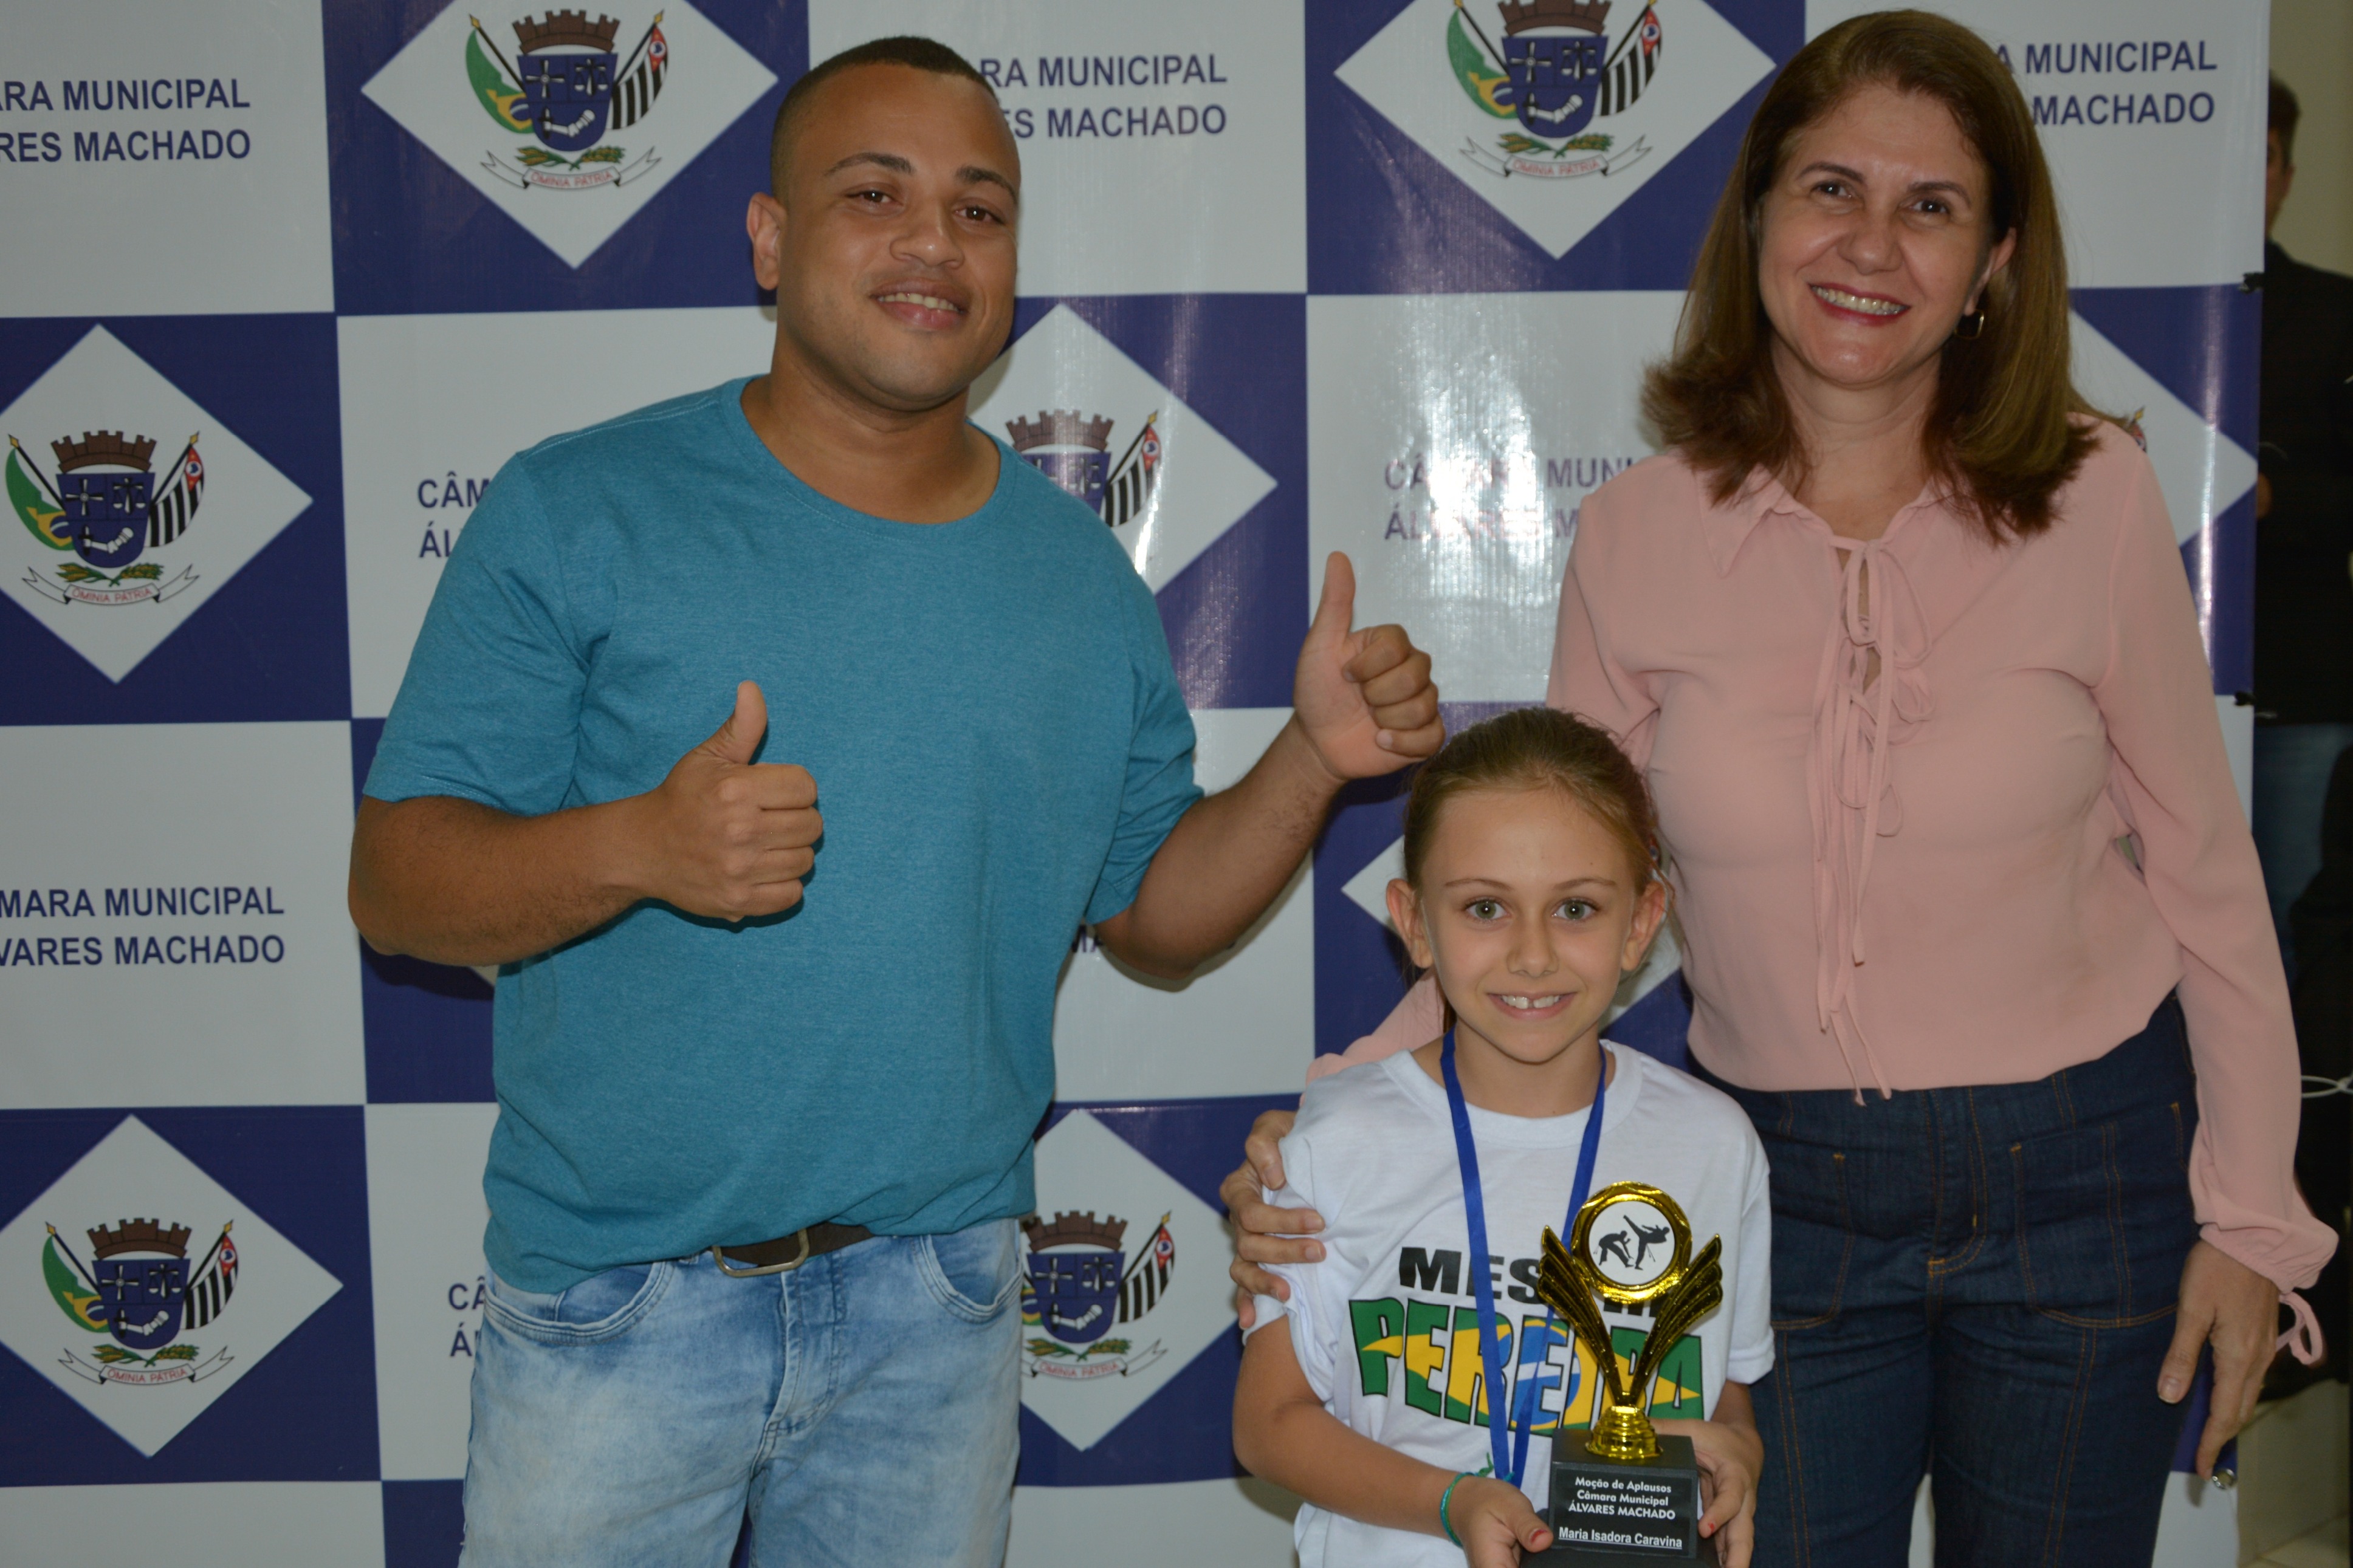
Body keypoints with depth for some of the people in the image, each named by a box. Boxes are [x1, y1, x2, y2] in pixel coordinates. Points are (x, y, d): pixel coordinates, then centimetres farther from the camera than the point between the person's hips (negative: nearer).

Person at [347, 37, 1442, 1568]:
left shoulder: (1081, 574, 4)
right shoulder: (576, 512, -7)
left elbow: (1155, 914, 9)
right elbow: (395, 884, -10)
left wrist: (1315, 761, -7)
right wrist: (634, 846, -28)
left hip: (934, 1304, 3)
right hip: (616, 1303, -2)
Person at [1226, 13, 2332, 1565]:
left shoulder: (2093, 500, -9)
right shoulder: (1640, 535, -8)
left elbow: (2199, 857, 0)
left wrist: (2252, 1209, 1)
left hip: (2081, 1173, 0)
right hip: (1787, 1190, 0)